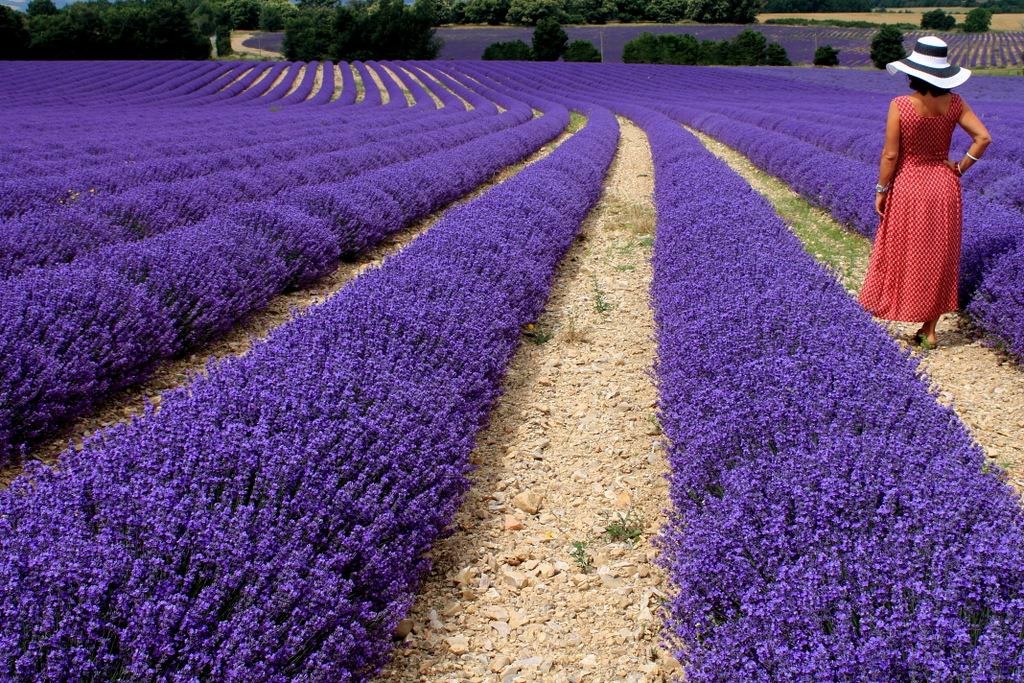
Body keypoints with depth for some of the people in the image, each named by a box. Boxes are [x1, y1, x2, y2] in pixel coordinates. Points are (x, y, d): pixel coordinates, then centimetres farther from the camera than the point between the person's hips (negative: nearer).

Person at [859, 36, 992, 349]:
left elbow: (890, 154, -15)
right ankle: (930, 330, 18)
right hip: (944, 187, 4)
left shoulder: (900, 105, -16)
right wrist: (961, 167, 3)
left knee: (900, 252, 14)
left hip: (908, 187, -4)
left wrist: (880, 190, -5)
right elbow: (984, 138, -8)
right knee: (938, 257, 12)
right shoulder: (954, 103, -5)